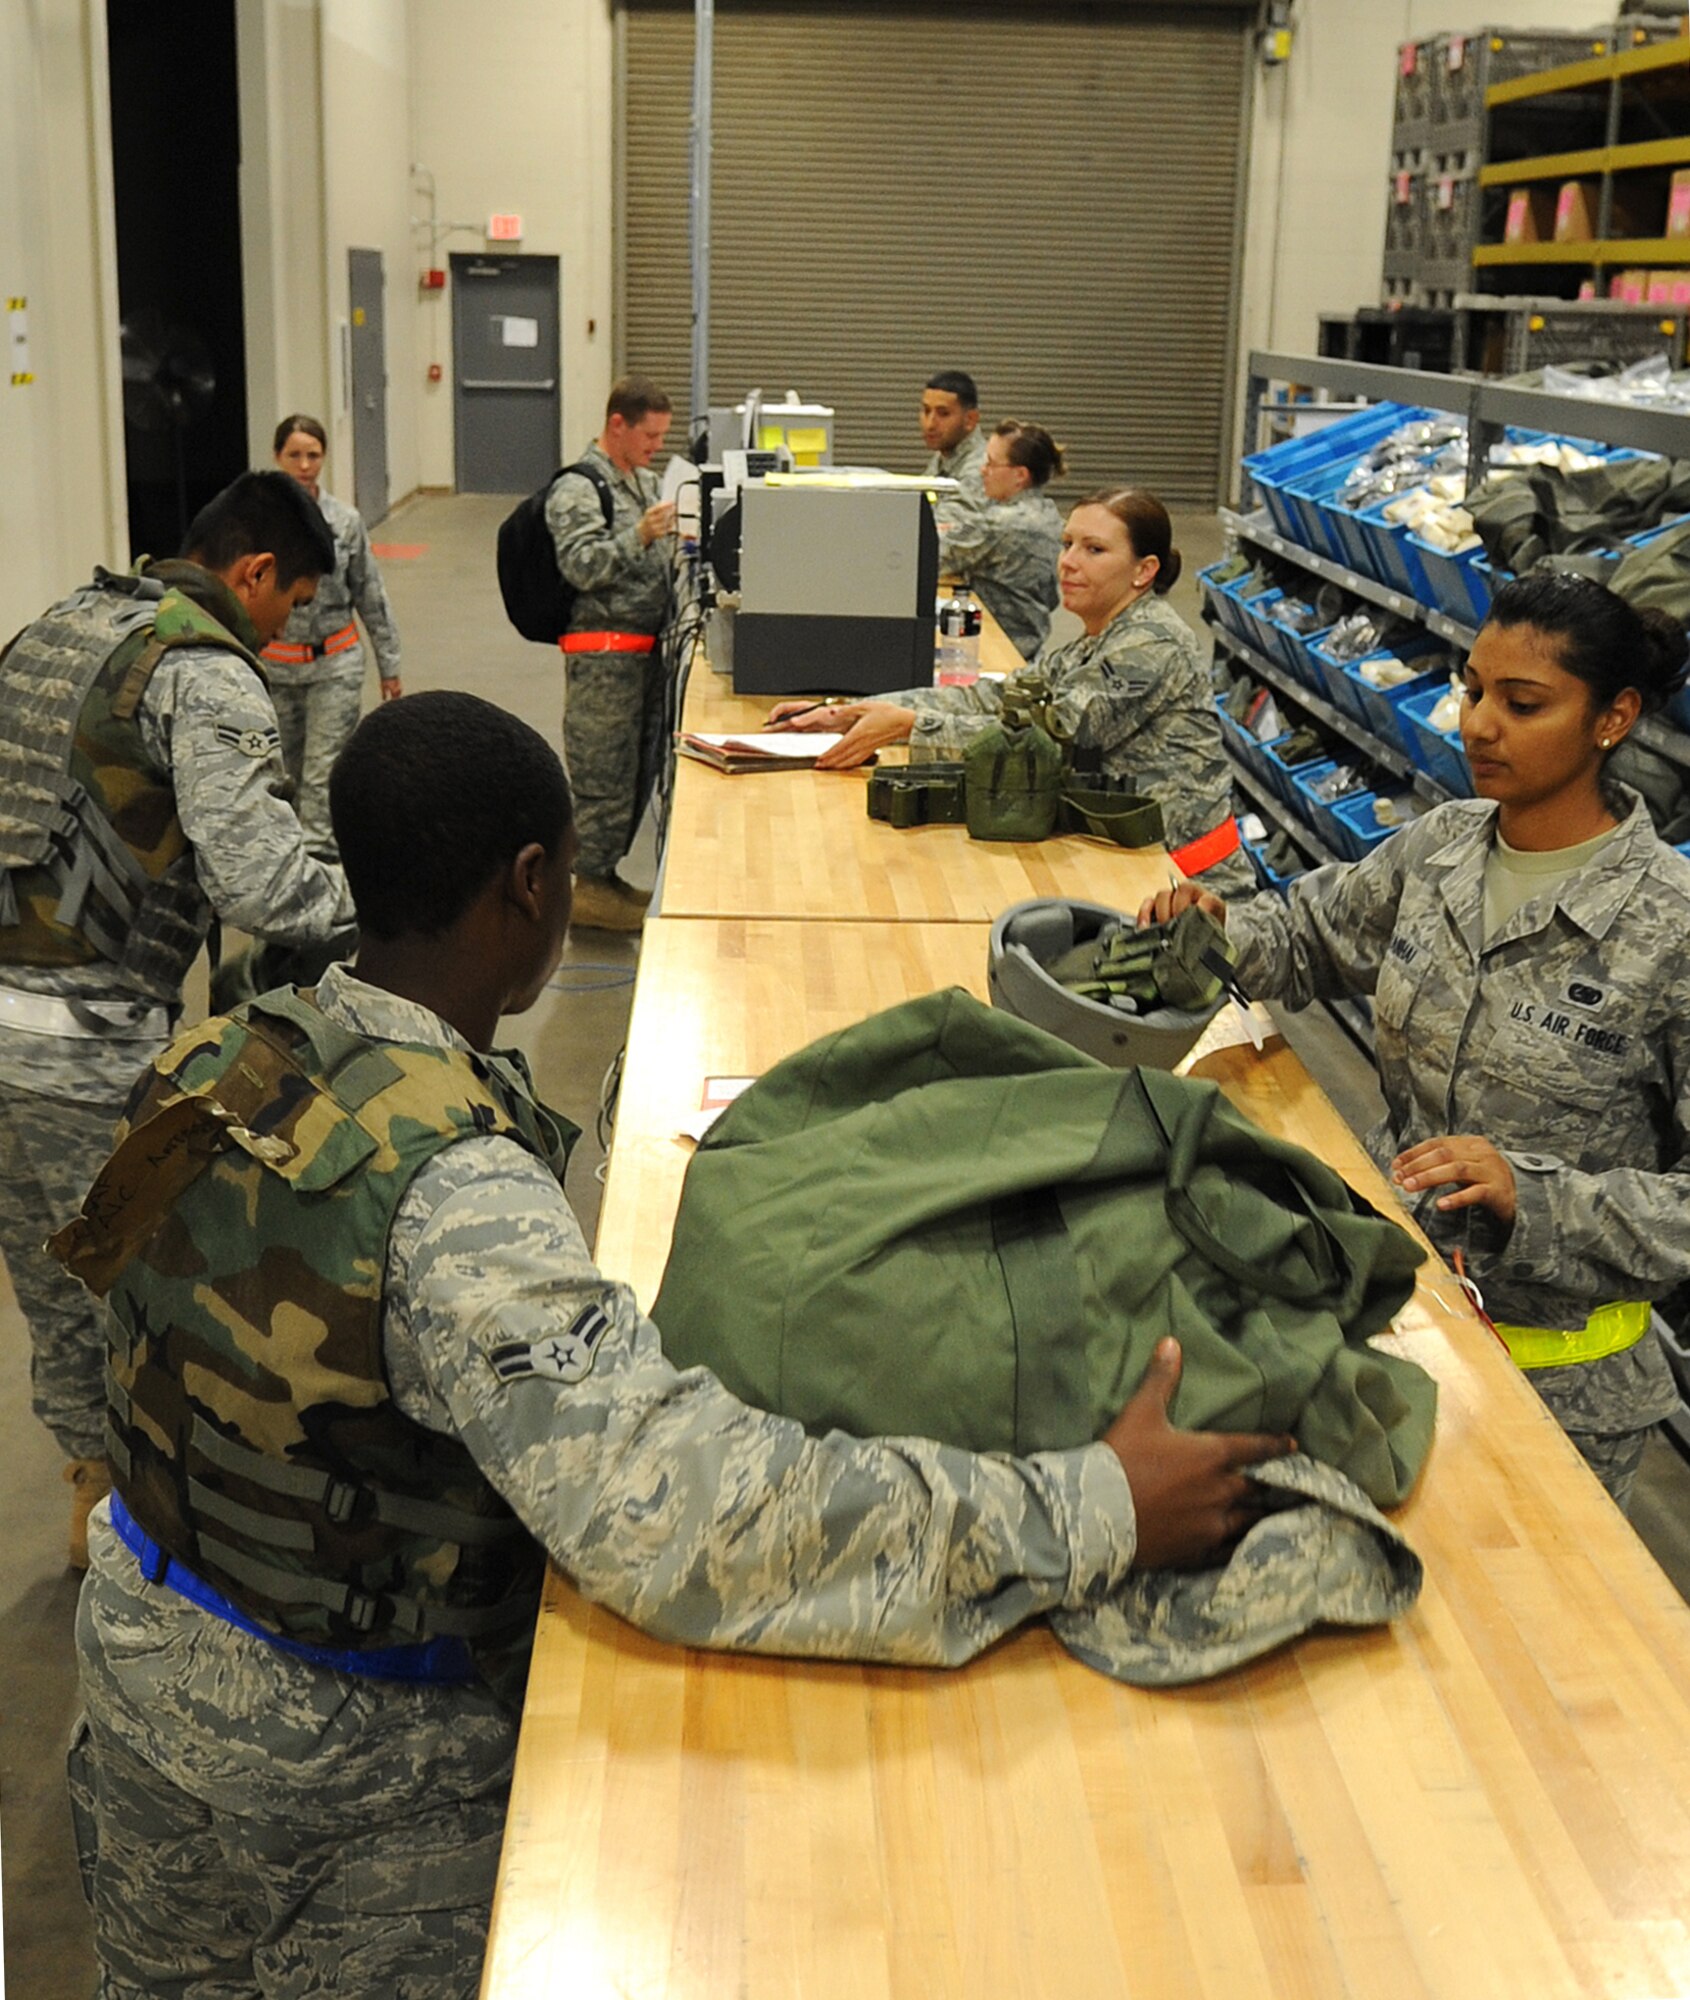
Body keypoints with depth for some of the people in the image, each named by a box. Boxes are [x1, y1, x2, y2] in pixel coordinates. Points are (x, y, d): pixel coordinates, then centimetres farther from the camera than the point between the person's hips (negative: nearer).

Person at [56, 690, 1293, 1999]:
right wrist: (1098, 1511, -39)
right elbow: (678, 1516, -42)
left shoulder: (216, 1067, -9)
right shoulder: (451, 1198, -35)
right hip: (351, 1765, -7)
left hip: (141, 1646, 7)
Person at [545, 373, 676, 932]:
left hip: (646, 648, 9)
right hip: (603, 651, -9)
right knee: (603, 773, -4)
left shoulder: (646, 482, 17)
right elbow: (581, 566, -21)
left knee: (639, 769, 13)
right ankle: (589, 886, 4)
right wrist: (641, 535, -31)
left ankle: (604, 874, 24)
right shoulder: (578, 489, -10)